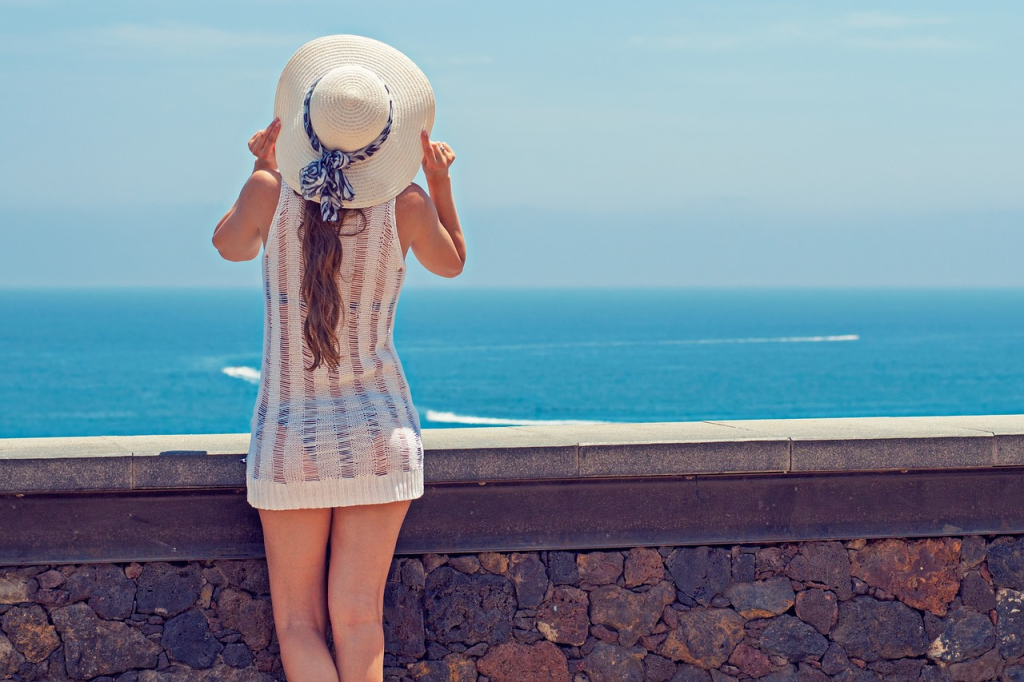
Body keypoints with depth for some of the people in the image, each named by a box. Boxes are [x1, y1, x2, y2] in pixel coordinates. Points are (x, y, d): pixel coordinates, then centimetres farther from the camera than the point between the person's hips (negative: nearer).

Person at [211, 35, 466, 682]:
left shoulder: (270, 192, -9)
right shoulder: (407, 204, -9)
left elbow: (230, 244, 15)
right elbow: (451, 263, 14)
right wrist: (441, 180, 16)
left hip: (289, 437, -1)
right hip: (380, 432, 1)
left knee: (298, 624, 6)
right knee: (358, 621, 4)